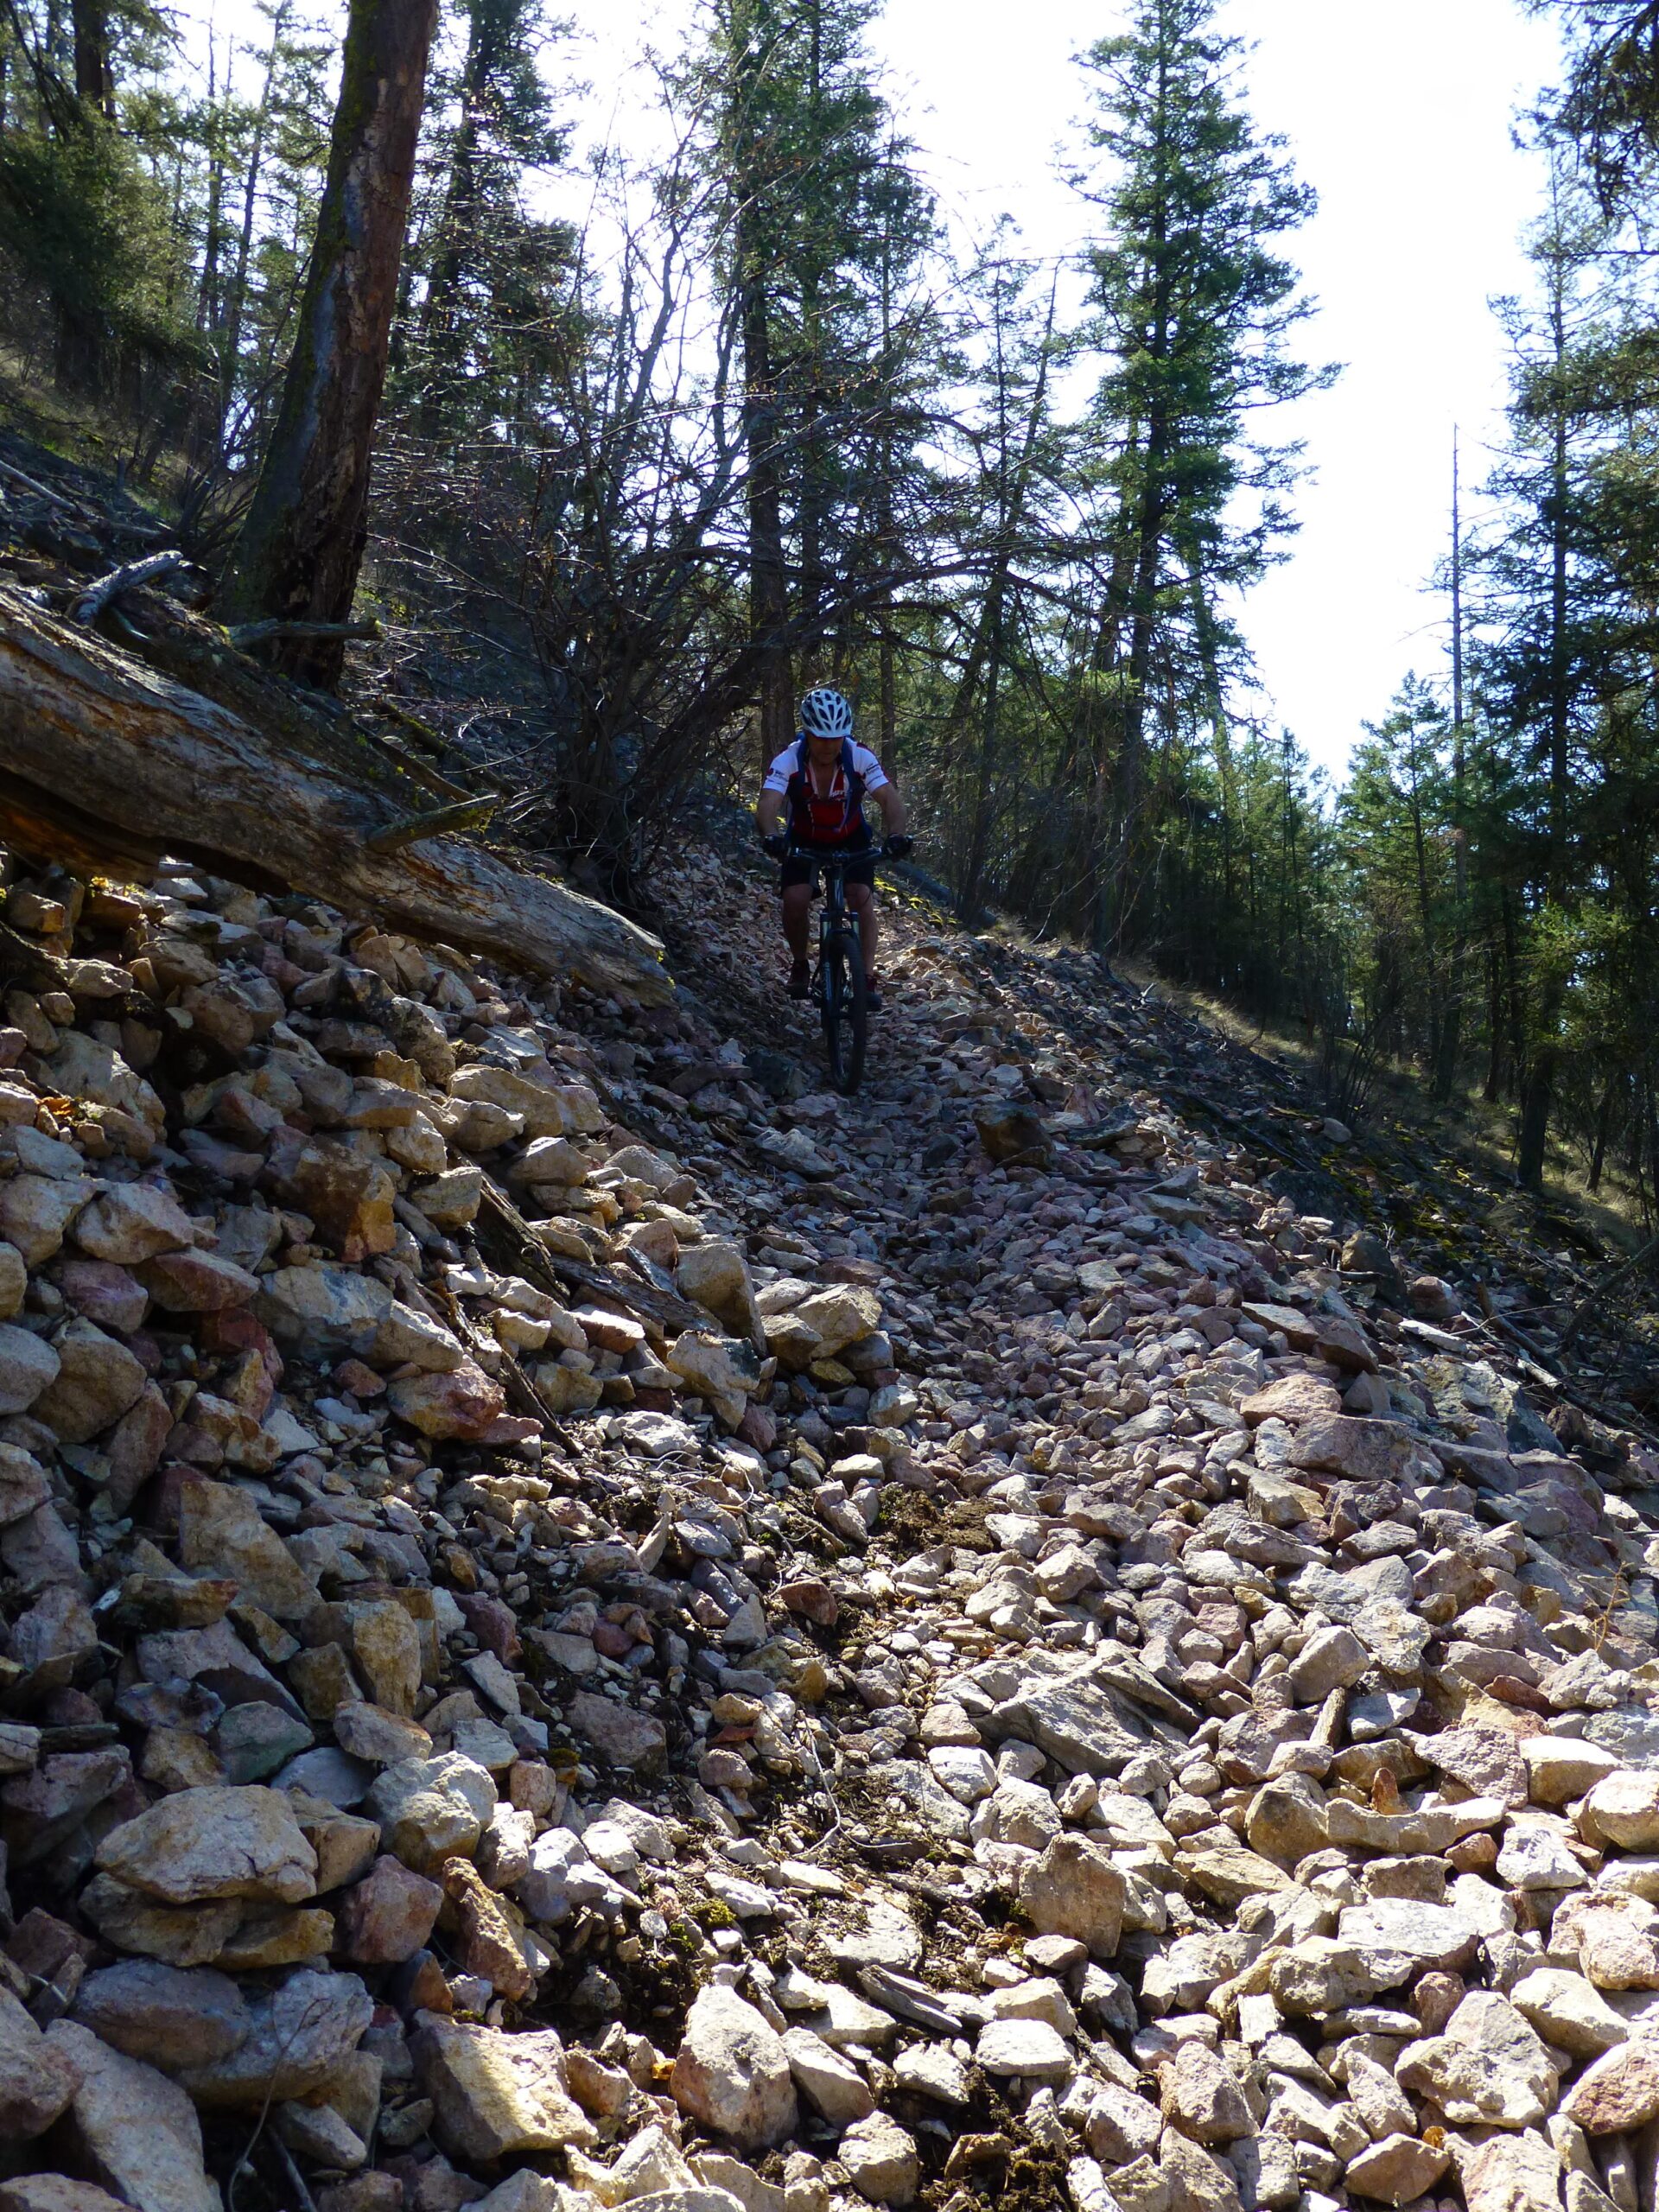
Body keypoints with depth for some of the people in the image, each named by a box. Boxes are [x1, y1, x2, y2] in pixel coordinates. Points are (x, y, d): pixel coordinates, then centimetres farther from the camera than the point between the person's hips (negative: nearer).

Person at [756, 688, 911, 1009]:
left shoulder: (860, 758, -25)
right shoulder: (788, 762, -27)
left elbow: (890, 798, -34)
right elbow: (768, 804, -40)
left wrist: (896, 835, -54)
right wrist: (771, 836, -62)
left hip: (851, 839, 0)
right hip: (804, 840, 0)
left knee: (862, 899, -19)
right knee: (795, 901, -20)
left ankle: (868, 977, -10)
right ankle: (800, 965, 5)